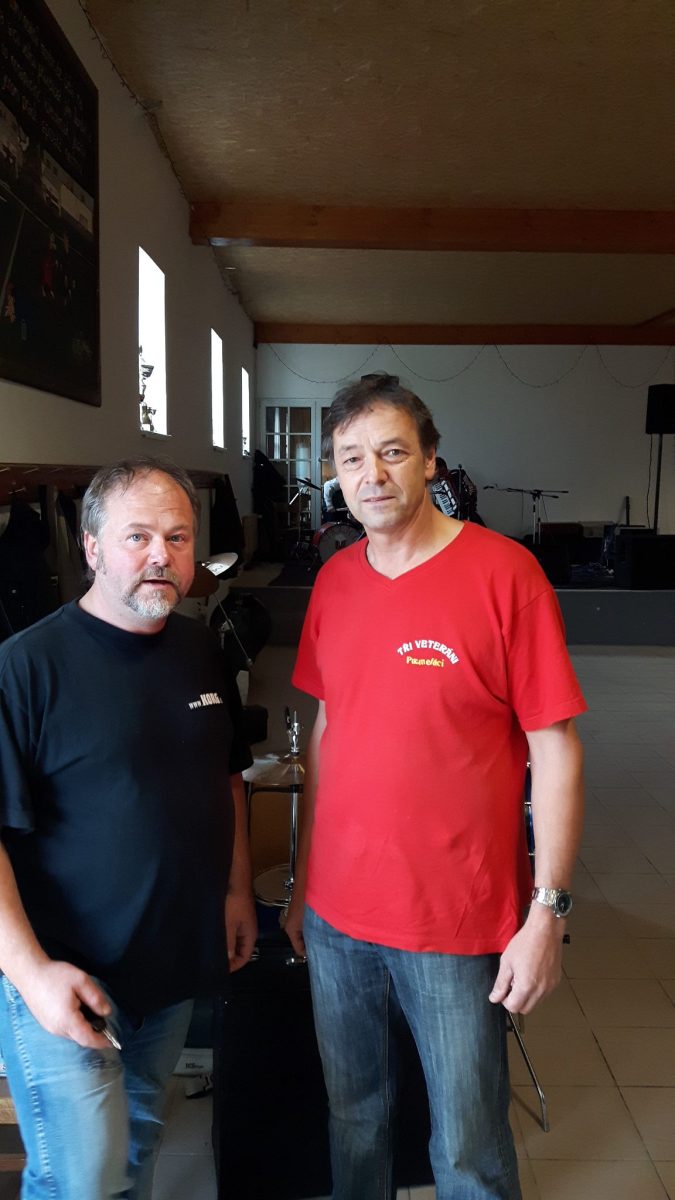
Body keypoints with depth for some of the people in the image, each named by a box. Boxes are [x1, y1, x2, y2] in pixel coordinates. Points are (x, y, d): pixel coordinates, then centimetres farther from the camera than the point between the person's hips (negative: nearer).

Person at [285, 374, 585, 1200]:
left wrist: (547, 912, -12)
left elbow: (556, 751, -11)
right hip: (337, 915, 5)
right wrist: (304, 880, 12)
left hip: (459, 924, -4)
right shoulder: (335, 580, 2)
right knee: (353, 1117, 23)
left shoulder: (503, 573, -14)